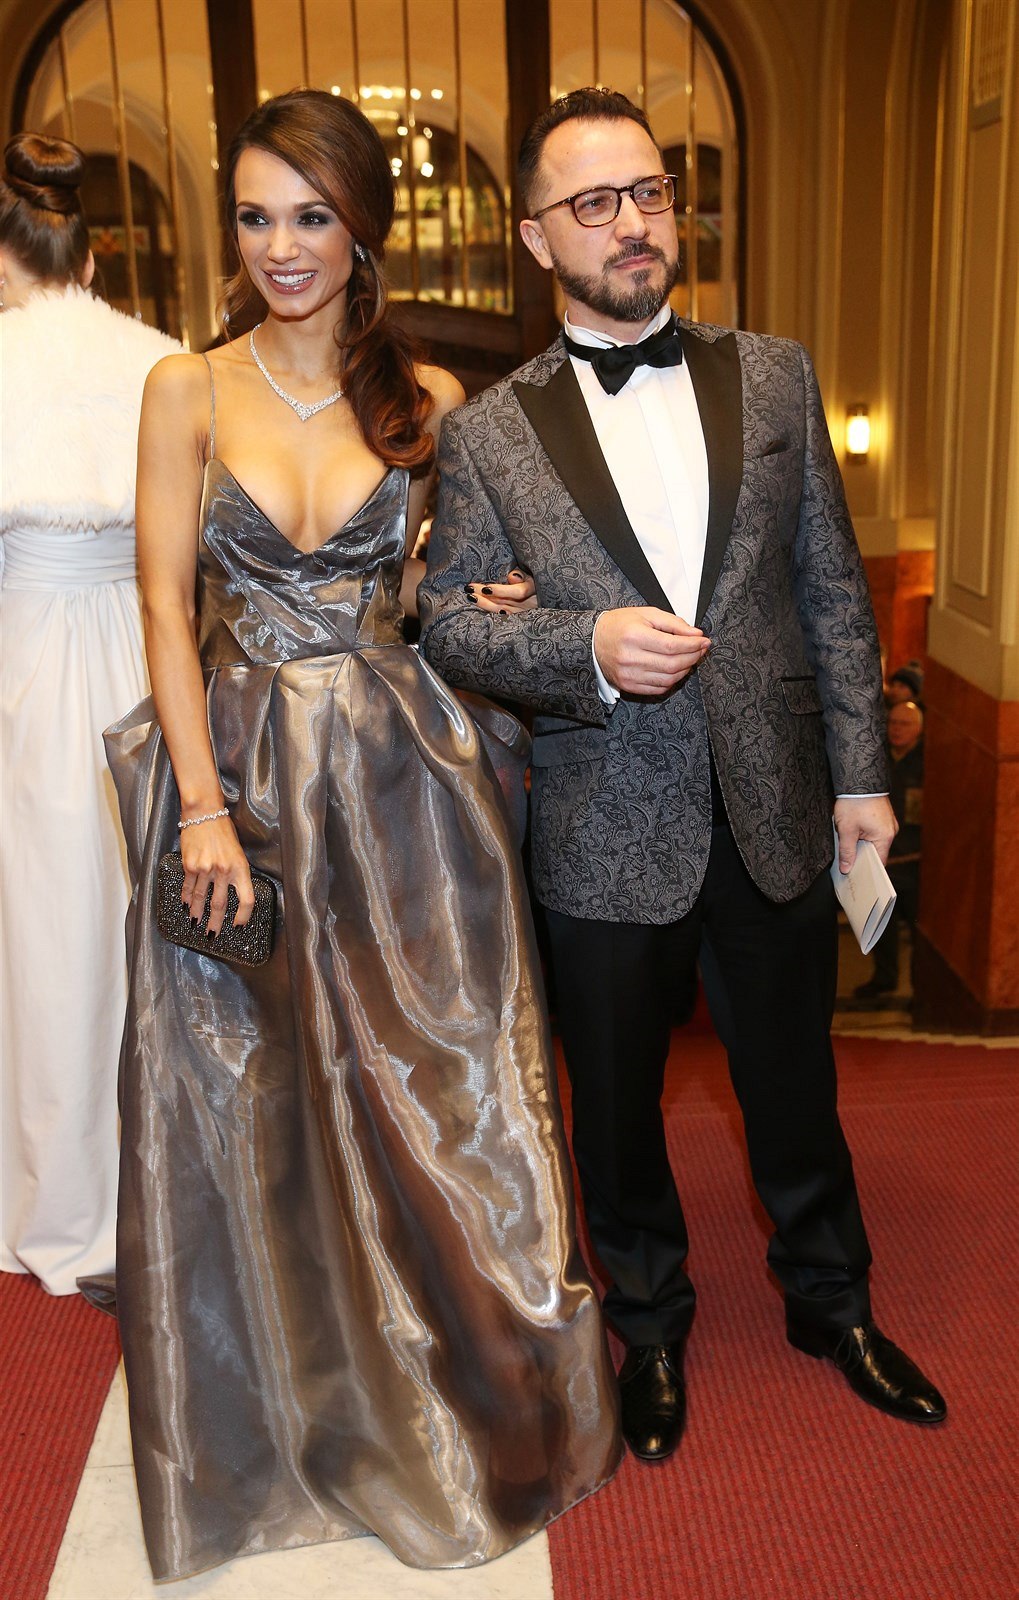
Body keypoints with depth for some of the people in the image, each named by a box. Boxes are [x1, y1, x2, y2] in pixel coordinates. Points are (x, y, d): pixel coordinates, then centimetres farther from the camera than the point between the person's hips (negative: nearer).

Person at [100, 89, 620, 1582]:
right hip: (240, 769, 0)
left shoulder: (430, 400, 3)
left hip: (400, 780, 1)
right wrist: (205, 805, -13)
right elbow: (166, 607, -4)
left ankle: (443, 1394, 32)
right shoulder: (187, 391, 0)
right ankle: (268, 1416, 33)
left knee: (424, 1092, 8)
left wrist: (481, 599, -10)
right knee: (242, 1102, 9)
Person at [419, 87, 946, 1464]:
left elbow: (833, 588, 5)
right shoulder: (488, 432, -3)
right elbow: (445, 618, -3)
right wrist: (589, 646, -21)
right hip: (608, 835, -1)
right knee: (618, 1106, 16)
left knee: (794, 1084, 18)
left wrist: (860, 773, 3)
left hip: (777, 816, 2)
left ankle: (829, 1301, 45)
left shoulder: (776, 378, 3)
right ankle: (651, 1327, 42)